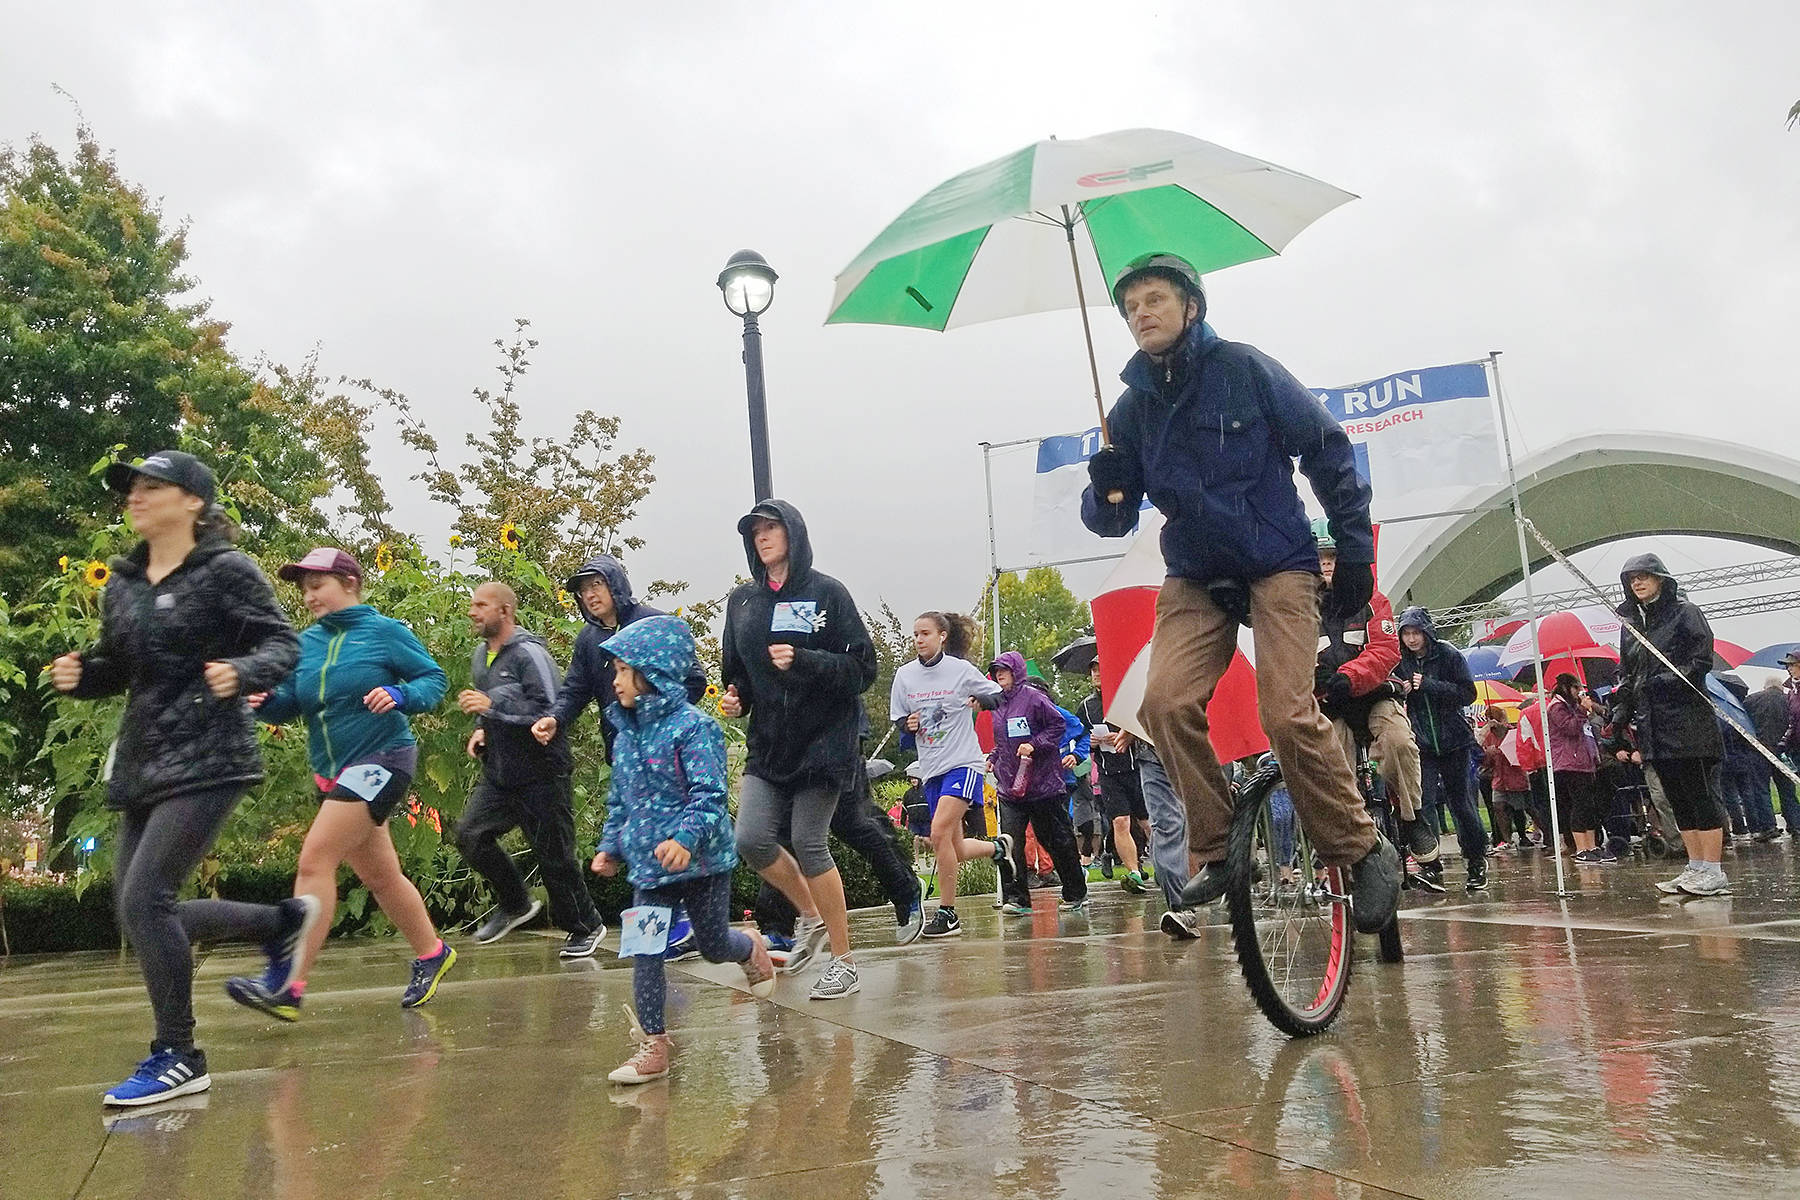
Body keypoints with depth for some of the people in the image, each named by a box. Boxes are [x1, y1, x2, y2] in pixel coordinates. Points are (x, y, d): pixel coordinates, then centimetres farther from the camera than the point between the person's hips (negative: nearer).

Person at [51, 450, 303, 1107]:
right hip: (141, 765, 8)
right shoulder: (122, 584, 13)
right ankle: (285, 919, 30)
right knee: (142, 912, 9)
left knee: (142, 900, -15)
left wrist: (241, 672, -29)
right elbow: (115, 668, 20)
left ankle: (177, 1059, 0)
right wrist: (78, 675, -2)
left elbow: (283, 644, -9)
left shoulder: (226, 570, -7)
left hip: (206, 761, -8)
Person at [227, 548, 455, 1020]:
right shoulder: (306, 642, 9)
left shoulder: (385, 632, -7)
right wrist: (265, 702, -14)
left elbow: (434, 678, -4)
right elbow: (290, 703, 7)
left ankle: (287, 986, -17)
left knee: (315, 860, -18)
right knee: (379, 876, 17)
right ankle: (431, 954, 36)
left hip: (380, 760, -7)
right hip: (331, 772, 7)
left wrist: (401, 695, -22)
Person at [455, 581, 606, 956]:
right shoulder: (480, 655, 12)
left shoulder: (529, 653, -16)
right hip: (499, 774, 8)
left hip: (541, 774, -8)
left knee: (554, 855, 0)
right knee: (470, 834, -5)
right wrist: (481, 729, 9)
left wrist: (492, 705, -26)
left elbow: (552, 710, -24)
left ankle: (586, 928, 19)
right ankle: (515, 904, 16)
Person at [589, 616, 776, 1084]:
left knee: (713, 943, 13)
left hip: (701, 859, -5)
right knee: (643, 953, -1)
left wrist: (685, 837, -36)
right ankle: (654, 1044, 9)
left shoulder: (693, 726, -16)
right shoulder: (625, 733, 6)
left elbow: (709, 794, -22)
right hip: (649, 865, 5)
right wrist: (611, 846, 9)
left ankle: (753, 951, 47)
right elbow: (618, 799, 16)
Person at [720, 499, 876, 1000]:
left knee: (809, 844, -6)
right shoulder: (742, 601, 10)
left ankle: (844, 963, 9)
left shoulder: (827, 593, -4)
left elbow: (863, 667, -8)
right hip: (768, 743, 5)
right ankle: (810, 916, 21)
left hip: (823, 738, -5)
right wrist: (735, 699, 0)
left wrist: (803, 662, -21)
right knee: (751, 840, -8)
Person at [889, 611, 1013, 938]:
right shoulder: (905, 675, 5)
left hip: (963, 762, -5)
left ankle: (947, 913, -12)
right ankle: (998, 848, 40)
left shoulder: (961, 669, -4)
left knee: (940, 832, -22)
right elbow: (897, 721, 13)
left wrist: (981, 701, -14)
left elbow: (999, 695, 7)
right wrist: (907, 724, -10)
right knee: (955, 850, 8)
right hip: (931, 768, 5)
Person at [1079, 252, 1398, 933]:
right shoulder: (1132, 407, 3)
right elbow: (1111, 522, 5)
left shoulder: (1243, 369, -7)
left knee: (1288, 715, -20)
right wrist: (1104, 493, -19)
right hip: (1195, 577, 4)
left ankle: (1363, 852, 0)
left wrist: (1355, 550, -4)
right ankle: (1218, 851, -3)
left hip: (1279, 565, -3)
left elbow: (1327, 449, -1)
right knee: (1167, 704, -20)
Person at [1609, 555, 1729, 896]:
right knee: (1677, 800, 8)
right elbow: (1625, 679, 17)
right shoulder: (1630, 623, 17)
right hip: (1652, 724, 6)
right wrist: (1620, 724, 10)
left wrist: (1669, 681, -20)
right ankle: (1696, 868, 13)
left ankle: (1714, 872, -4)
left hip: (1687, 718, -6)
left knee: (1699, 794, -5)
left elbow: (1702, 658, -9)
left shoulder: (1684, 612, 0)